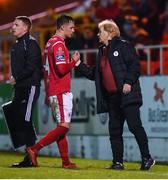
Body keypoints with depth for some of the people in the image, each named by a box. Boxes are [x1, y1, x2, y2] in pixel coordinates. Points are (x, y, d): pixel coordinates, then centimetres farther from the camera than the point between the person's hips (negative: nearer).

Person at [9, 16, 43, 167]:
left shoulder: (31, 43, -8)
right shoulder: (16, 45, 20)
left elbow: (31, 66, -18)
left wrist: (16, 78, -15)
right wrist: (14, 80, 11)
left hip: (31, 85, -9)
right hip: (20, 87, 9)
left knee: (25, 120, -12)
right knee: (18, 119, 6)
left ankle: (31, 158, -9)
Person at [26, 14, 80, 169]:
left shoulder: (50, 43, 18)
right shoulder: (58, 44, -12)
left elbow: (46, 70, 21)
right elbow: (62, 69, -22)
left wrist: (48, 94, 24)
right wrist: (74, 61, -5)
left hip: (52, 91, 10)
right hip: (61, 92, -10)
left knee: (62, 127, 9)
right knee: (64, 126, -11)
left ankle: (66, 162, 9)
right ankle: (35, 149, -14)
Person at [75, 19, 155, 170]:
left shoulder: (123, 46, -3)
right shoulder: (102, 51, 21)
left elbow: (135, 65, -11)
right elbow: (94, 74, 23)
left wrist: (128, 82, -21)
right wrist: (79, 65, 15)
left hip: (126, 94, -8)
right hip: (112, 98, 8)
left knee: (135, 126, -11)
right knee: (114, 130, 6)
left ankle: (147, 158, -5)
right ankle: (118, 162, 10)